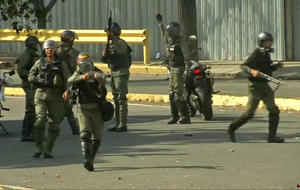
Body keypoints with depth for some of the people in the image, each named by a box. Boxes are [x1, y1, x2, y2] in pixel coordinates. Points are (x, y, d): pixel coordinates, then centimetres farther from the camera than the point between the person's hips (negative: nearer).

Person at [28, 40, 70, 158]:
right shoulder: (40, 63, 12)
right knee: (40, 120, -16)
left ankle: (48, 150, 7)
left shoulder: (61, 64, 8)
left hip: (56, 97, 0)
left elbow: (67, 79, -3)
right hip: (41, 95, 0)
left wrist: (67, 90, -22)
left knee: (54, 124, -3)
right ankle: (39, 148, -4)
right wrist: (39, 80, -6)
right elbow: (31, 75, 16)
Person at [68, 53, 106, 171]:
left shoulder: (97, 73, -1)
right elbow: (70, 81, -20)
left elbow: (103, 80, -24)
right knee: (85, 135, -18)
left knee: (97, 137, 9)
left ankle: (91, 160, 26)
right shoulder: (78, 74, 2)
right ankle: (87, 160, -30)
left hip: (97, 109, 1)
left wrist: (99, 78, -48)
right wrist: (82, 77, -38)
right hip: (83, 109, -1)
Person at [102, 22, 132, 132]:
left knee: (121, 99, -9)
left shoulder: (121, 43, -11)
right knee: (116, 99, 11)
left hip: (122, 73, -9)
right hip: (114, 73, 9)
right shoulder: (111, 44, 15)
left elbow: (120, 50, -30)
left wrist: (112, 36, -26)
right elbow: (105, 60, 20)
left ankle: (123, 124, -8)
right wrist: (105, 55, -1)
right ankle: (117, 123, 16)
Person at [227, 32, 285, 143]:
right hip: (255, 86, -8)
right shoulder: (257, 54, -13)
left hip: (265, 86, 8)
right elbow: (244, 66, -20)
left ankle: (272, 136, -3)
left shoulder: (266, 54, 13)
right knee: (249, 113, -2)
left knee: (274, 111, -3)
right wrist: (252, 71, -38)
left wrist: (277, 66, 8)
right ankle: (231, 129, 16)